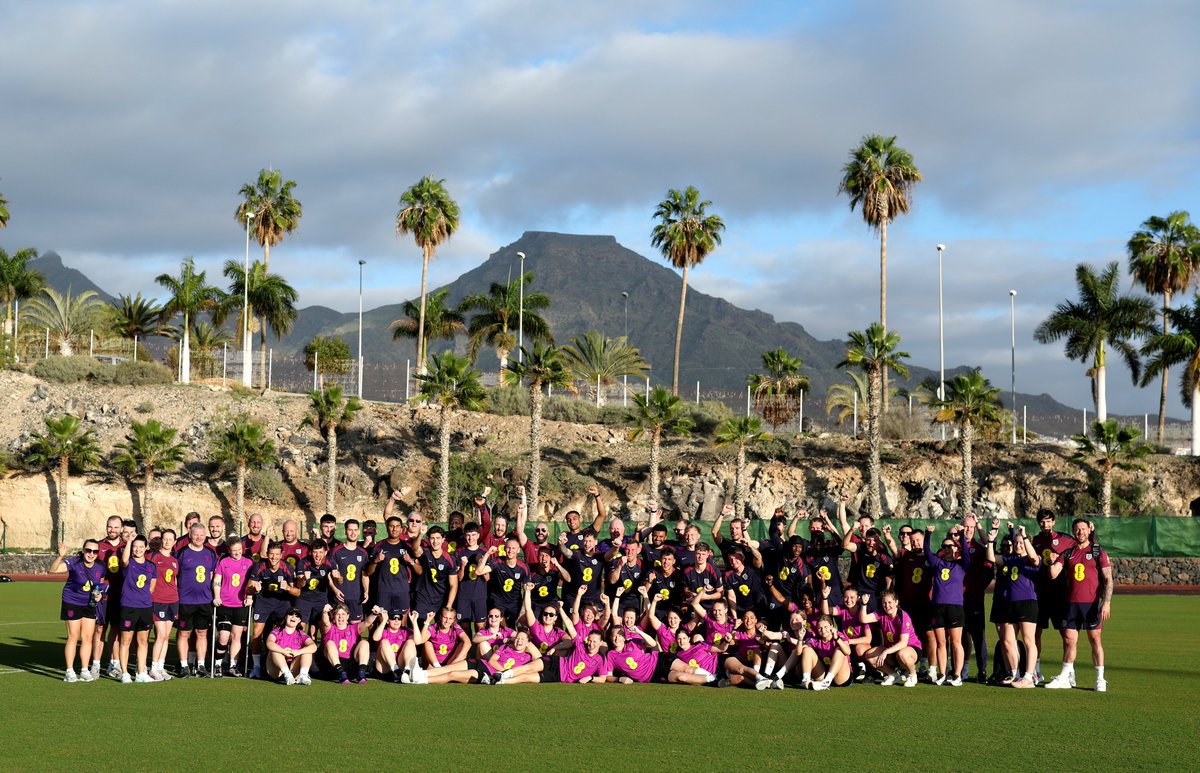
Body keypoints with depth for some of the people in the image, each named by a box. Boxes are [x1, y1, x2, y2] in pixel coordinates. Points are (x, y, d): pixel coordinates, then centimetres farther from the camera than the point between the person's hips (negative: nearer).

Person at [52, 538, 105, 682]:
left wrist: (100, 594, -7)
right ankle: (69, 672, 6)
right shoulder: (74, 563, -21)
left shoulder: (100, 567, -7)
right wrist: (60, 557, -53)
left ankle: (85, 671, 16)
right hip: (72, 603, -4)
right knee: (73, 637, -2)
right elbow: (53, 570, -36)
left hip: (90, 605, 4)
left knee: (88, 638, 6)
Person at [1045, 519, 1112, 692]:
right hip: (1071, 603, 3)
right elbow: (1053, 575, 4)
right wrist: (1052, 562, -15)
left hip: (1092, 603, -3)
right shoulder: (1067, 553, 10)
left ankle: (1100, 679, 4)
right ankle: (1065, 678, 12)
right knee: (1069, 639, 4)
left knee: (1095, 639, -2)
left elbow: (1108, 579, -2)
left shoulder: (1098, 552, 1)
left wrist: (1107, 602, -12)